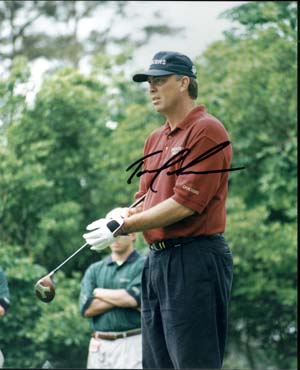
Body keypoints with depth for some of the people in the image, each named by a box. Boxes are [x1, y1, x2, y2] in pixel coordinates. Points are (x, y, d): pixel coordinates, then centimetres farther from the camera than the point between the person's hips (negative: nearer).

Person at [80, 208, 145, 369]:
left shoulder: (143, 266, 2)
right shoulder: (94, 270, 16)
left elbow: (133, 298, -13)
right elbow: (87, 308, 3)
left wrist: (99, 293, 2)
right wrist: (121, 298, -6)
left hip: (131, 344, -4)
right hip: (99, 345, 5)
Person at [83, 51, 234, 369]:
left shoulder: (207, 131, -10)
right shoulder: (155, 139, 18)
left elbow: (185, 203, -18)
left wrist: (123, 227, -14)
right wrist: (125, 215, -2)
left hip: (194, 261, -9)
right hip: (157, 259, 9)